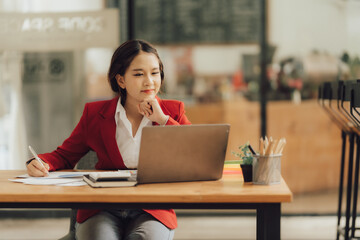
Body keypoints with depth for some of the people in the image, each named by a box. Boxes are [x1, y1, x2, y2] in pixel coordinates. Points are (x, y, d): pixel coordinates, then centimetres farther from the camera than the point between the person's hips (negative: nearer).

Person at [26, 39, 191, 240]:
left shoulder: (173, 111, 10)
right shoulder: (95, 114, 10)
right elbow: (65, 154, 16)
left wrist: (162, 119, -6)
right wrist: (40, 163, -7)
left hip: (152, 211, 0)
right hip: (102, 211, 1)